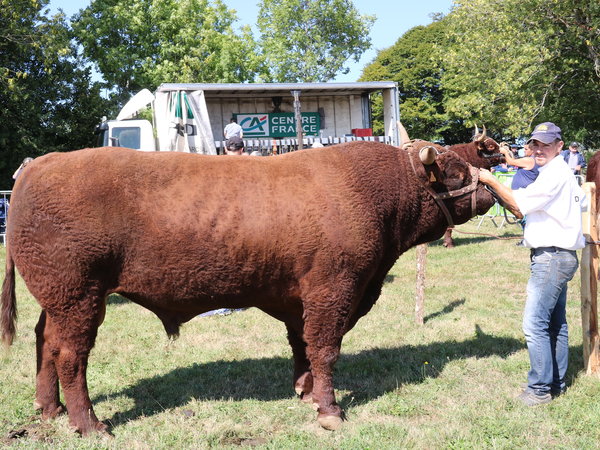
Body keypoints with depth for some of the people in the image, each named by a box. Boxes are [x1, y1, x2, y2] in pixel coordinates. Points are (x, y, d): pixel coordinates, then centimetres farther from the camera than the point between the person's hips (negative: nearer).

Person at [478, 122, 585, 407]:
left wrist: (490, 180, -6)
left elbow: (518, 203, -17)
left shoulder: (555, 175, -16)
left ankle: (540, 389, -4)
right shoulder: (560, 173, 16)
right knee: (555, 323, 15)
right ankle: (556, 383, 23)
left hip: (552, 257, -11)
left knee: (534, 324, -10)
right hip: (559, 257, 11)